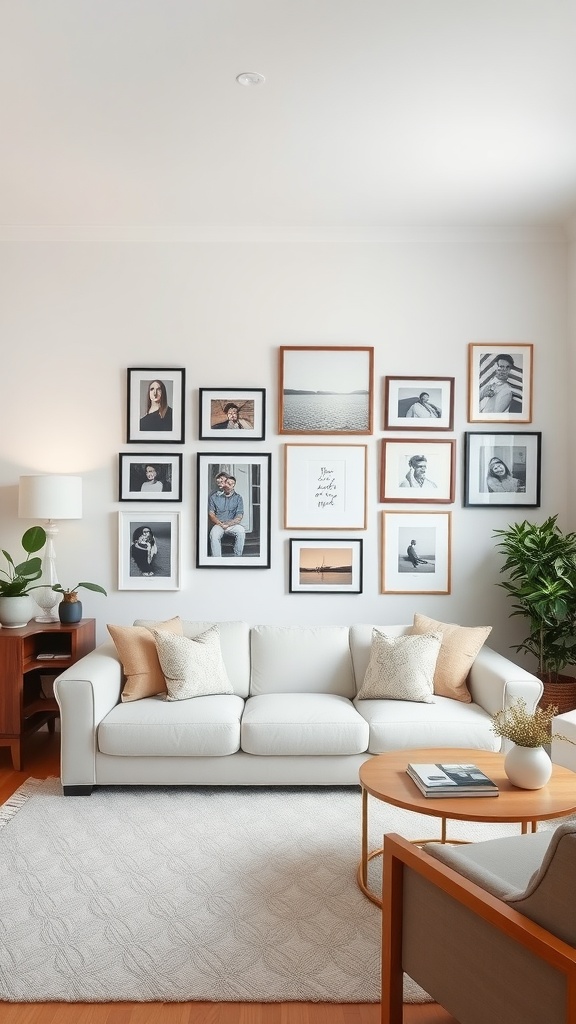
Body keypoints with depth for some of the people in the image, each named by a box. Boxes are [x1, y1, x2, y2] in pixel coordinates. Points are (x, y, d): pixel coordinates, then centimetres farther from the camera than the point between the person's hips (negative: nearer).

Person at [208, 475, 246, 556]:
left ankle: (237, 558, -22)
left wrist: (228, 524, -16)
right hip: (218, 524, 0)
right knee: (214, 534, -35)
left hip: (233, 524, 1)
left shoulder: (238, 498, 7)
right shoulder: (214, 497, 7)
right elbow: (211, 514, 1)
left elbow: (239, 516, -1)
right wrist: (221, 524, -14)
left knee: (241, 531, -33)